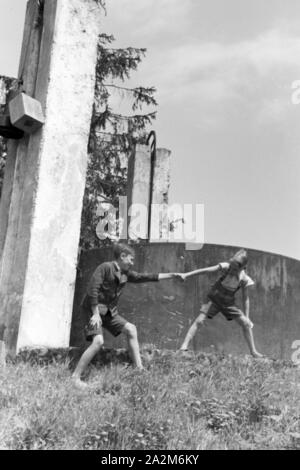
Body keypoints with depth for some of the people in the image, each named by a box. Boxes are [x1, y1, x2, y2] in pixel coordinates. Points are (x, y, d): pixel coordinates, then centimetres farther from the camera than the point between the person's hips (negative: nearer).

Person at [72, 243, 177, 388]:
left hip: (110, 311, 8)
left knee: (130, 329, 3)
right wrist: (96, 314, -22)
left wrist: (171, 275, 12)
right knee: (98, 341, -23)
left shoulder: (126, 274, 9)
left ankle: (139, 369, 8)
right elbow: (92, 290, -19)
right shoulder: (105, 267, -14)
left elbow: (145, 277, 12)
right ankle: (76, 377, -12)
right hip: (95, 310, -8)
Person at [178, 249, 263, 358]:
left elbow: (246, 298, -4)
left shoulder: (244, 279, -14)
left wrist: (247, 316, -9)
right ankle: (184, 346, -15)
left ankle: (253, 352, 12)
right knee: (199, 321, -18)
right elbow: (206, 270, -23)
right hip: (214, 299, -2)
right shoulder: (226, 267, -21)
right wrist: (186, 275, -28)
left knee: (246, 324, -2)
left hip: (228, 303, 2)